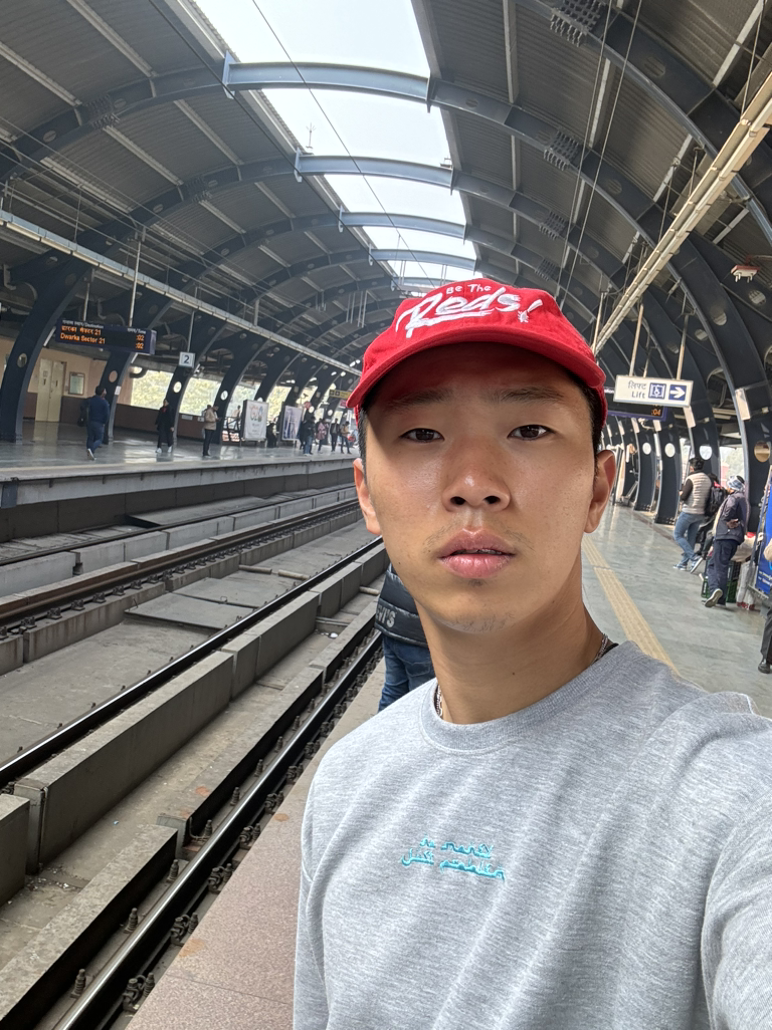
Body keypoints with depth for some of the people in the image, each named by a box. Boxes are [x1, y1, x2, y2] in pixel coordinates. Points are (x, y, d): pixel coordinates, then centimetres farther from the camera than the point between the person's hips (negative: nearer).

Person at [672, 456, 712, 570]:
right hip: (700, 513, 7)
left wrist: (682, 493, 3)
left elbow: (683, 496, -18)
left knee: (677, 535, 1)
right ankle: (684, 562, 17)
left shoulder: (691, 478, -15)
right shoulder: (707, 479, 8)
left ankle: (694, 557, -12)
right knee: (691, 538, 13)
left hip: (689, 512, -7)